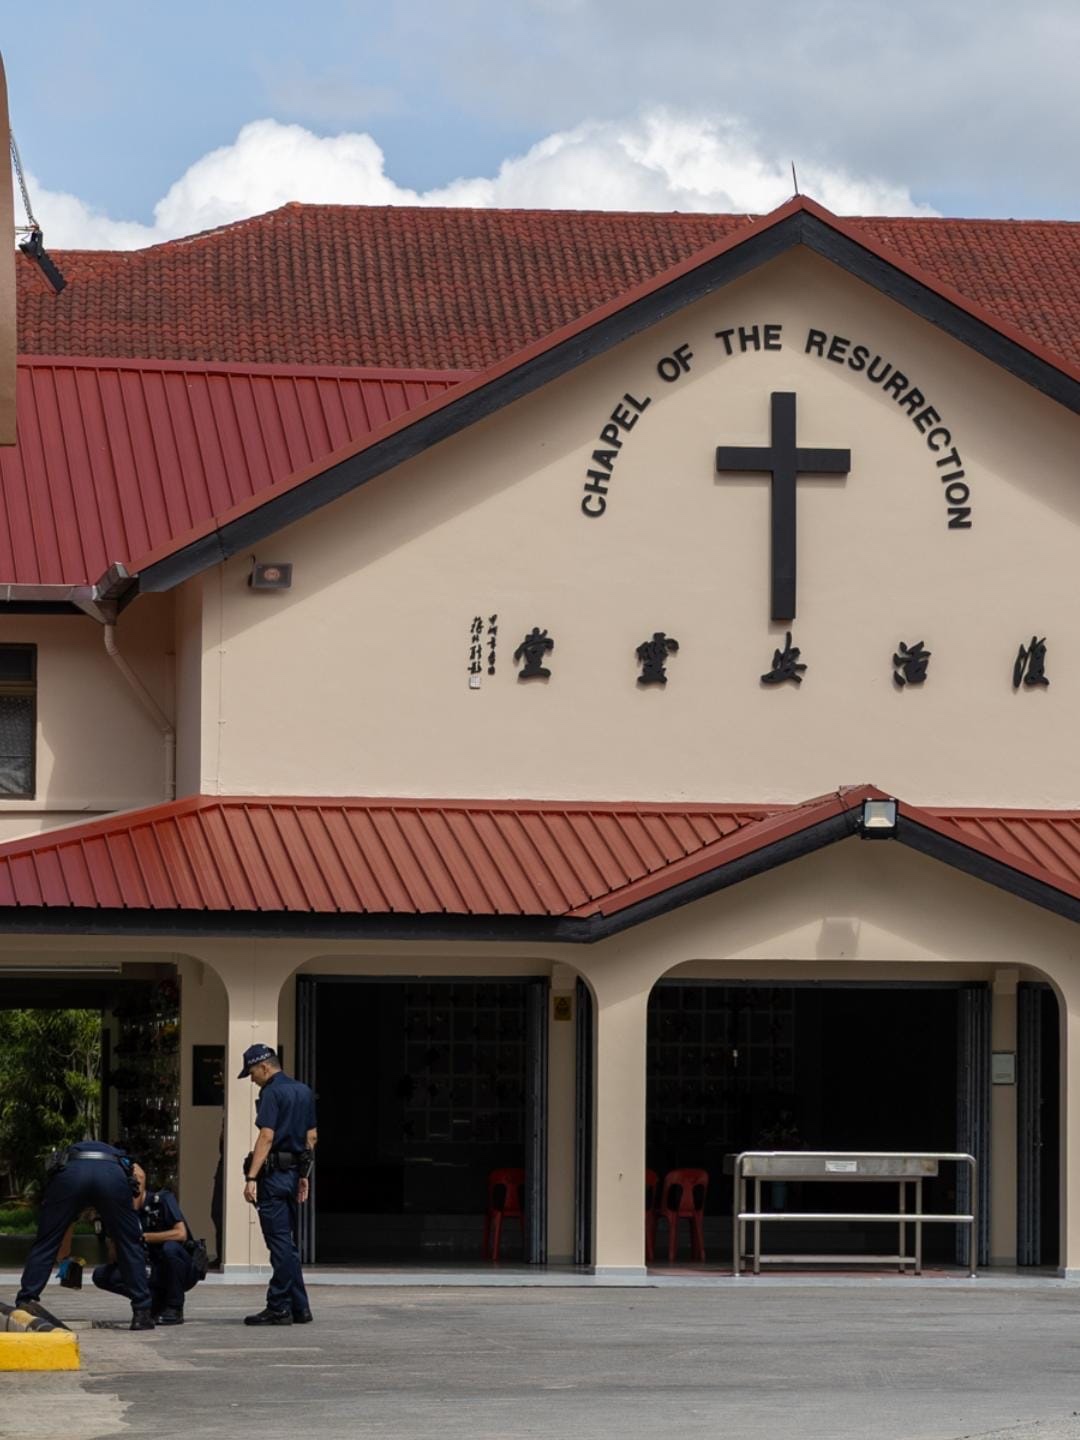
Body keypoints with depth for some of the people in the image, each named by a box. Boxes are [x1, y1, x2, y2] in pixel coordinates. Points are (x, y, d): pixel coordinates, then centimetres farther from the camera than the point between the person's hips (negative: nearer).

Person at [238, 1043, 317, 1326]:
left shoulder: (272, 1093, -12)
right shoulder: (304, 1092, 14)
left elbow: (267, 1136, -20)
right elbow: (311, 1136, 17)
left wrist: (251, 1177, -22)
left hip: (274, 1173, -8)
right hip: (294, 1172, 8)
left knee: (279, 1243, -6)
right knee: (287, 1242, 14)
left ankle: (279, 1308, -5)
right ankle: (299, 1308, 14)